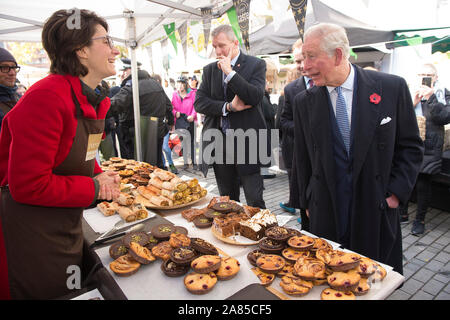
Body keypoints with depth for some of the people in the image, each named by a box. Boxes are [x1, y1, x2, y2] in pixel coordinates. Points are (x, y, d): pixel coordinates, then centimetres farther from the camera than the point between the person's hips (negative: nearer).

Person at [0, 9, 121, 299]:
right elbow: (28, 185, -27)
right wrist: (94, 187, -19)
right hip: (32, 238, -8)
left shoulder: (92, 99, 4)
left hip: (67, 229, 9)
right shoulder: (46, 98, -25)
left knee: (74, 291, 25)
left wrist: (101, 177, -4)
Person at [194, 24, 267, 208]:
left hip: (246, 143, -4)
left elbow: (255, 97, -16)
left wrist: (229, 72, -14)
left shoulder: (256, 65, 0)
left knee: (255, 201, 2)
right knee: (227, 201, 15)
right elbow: (199, 103, 1)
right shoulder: (209, 70, 11)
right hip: (219, 144, 4)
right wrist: (228, 107, -12)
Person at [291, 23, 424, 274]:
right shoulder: (304, 102, -1)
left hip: (376, 212, 0)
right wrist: (308, 203, 8)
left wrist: (396, 193, -6)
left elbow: (411, 147, 2)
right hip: (326, 214, 1)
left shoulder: (392, 88, -5)